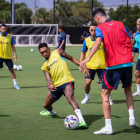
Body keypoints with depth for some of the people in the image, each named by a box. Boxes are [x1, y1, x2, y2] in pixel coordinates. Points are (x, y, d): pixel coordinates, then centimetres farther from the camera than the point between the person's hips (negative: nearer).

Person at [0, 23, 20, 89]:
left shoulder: (10, 36, 0)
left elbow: (13, 46, 4)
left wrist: (15, 54, -4)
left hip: (8, 56, 0)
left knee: (11, 70, 3)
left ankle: (15, 84, 12)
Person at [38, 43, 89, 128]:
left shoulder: (57, 52, 7)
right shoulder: (45, 66, 14)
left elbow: (72, 59, 10)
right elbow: (48, 79, 0)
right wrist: (49, 85, -25)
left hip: (66, 82, -6)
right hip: (56, 86, 6)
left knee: (70, 98, -35)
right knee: (46, 105, 19)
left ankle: (81, 121, -50)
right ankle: (51, 112, 59)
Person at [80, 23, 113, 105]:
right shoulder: (86, 41, 0)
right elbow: (83, 53, 13)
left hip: (102, 65, 0)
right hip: (90, 65, 1)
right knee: (87, 82, -7)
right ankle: (87, 97, 21)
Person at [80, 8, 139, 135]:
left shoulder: (100, 28, -2)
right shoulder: (120, 24, 13)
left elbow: (98, 42, -21)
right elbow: (130, 42, 14)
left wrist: (88, 58, -33)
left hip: (113, 65, -5)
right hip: (127, 62, 5)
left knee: (105, 94, 4)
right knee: (128, 90, 25)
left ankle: (108, 127, -3)